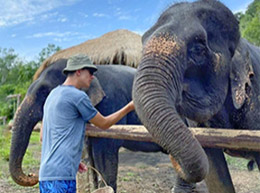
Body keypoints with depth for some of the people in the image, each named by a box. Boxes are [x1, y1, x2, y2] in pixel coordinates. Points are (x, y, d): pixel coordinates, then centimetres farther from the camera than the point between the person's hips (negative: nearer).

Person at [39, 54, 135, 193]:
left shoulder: (53, 94, 17)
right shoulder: (78, 96, -10)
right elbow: (104, 124, 2)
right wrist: (129, 107, 12)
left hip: (46, 172, 10)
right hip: (61, 173, -10)